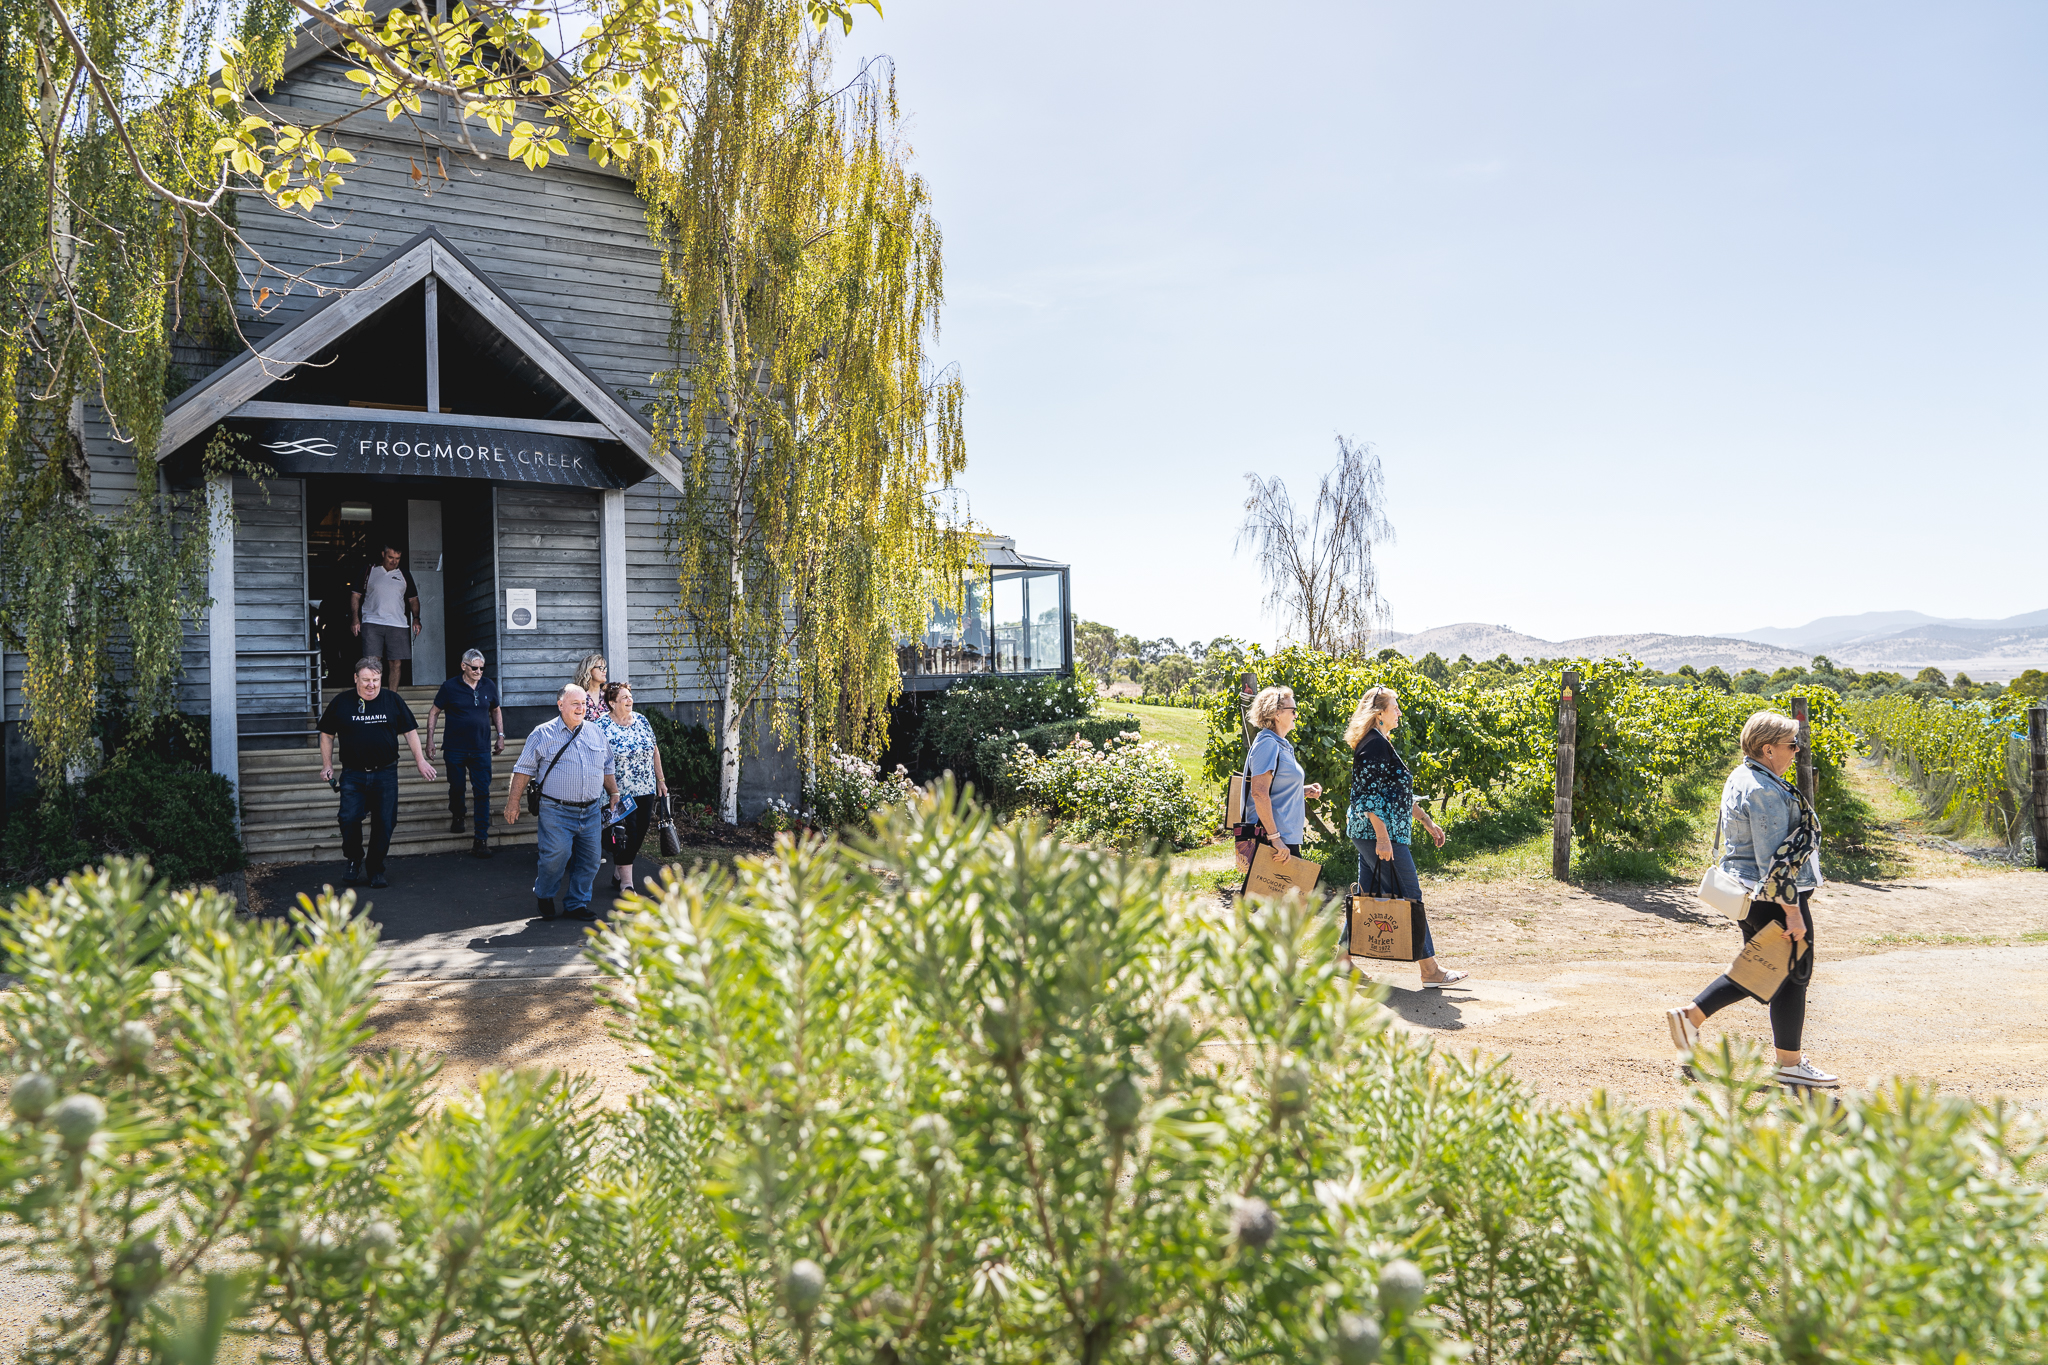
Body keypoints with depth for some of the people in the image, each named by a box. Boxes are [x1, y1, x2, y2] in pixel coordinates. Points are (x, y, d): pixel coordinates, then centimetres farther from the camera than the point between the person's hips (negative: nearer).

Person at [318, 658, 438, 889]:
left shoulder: (393, 700, 5)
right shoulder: (341, 703, 4)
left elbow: (410, 731, 9)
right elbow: (327, 735, 13)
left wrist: (420, 760, 3)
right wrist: (327, 765, 8)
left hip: (385, 774, 1)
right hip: (353, 775, 0)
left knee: (384, 823, 1)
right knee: (349, 818, -13)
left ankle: (377, 870, 15)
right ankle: (354, 861, 11)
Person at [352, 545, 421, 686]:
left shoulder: (404, 575, 16)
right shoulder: (368, 572, 9)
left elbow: (413, 599, 20)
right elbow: (356, 596, 9)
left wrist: (416, 619, 5)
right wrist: (355, 618, -2)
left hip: (397, 625, 2)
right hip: (372, 623, -2)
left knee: (395, 663, 1)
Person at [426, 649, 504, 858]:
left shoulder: (489, 686, 4)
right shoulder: (450, 687, -3)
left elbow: (496, 711, 19)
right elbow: (434, 712, 3)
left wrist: (500, 735, 13)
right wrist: (430, 739, -2)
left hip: (481, 750, 1)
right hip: (456, 749, -1)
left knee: (482, 793, -5)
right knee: (456, 788, 11)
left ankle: (481, 840, -5)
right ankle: (457, 817, 43)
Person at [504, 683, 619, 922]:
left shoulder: (595, 732, 13)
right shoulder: (543, 734, 1)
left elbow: (608, 766, 23)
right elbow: (524, 769, 2)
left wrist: (614, 793, 20)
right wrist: (513, 801, -2)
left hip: (591, 811, 4)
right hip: (557, 811, -4)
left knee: (589, 860, 3)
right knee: (557, 855, -12)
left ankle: (577, 904, 19)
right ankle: (544, 895, 16)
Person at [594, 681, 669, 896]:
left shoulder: (641, 721, 7)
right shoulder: (602, 726, -9)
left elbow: (654, 751, 15)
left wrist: (660, 779, 14)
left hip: (646, 791, 6)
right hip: (620, 793, -6)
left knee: (638, 836, 9)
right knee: (626, 837, -7)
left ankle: (617, 876, 26)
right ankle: (626, 886, 2)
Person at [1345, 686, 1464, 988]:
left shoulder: (1379, 743, 18)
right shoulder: (1375, 744, -15)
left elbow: (1399, 792, 24)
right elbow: (1368, 794, -21)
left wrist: (1426, 820, 23)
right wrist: (1382, 836, -23)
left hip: (1368, 835, 10)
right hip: (1379, 834, -10)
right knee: (1410, 899, -4)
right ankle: (1430, 971, 2)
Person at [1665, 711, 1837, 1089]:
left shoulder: (1740, 778, 11)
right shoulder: (1765, 791, -21)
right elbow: (1774, 859, -24)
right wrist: (1792, 909, -21)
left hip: (1750, 895, 10)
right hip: (1774, 899, -10)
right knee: (1793, 976, 3)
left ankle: (1691, 1014, 15)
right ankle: (1791, 1064, 14)